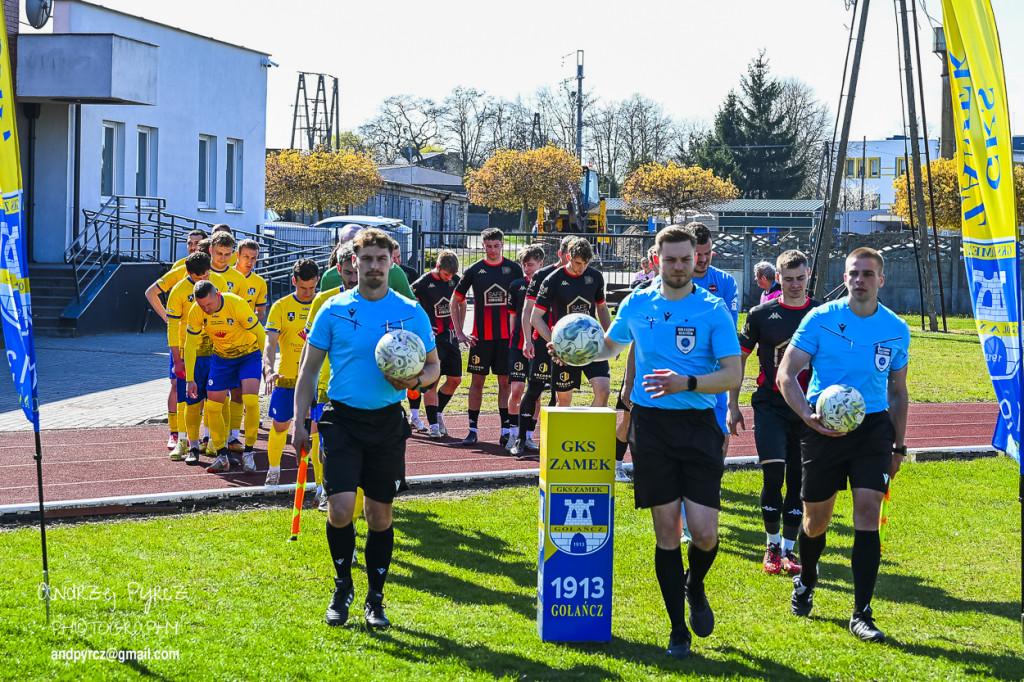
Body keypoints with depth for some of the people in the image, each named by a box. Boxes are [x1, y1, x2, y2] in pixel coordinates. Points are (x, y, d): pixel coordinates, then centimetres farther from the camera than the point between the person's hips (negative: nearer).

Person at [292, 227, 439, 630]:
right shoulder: (334, 310, 1)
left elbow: (433, 365, 11)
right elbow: (308, 369, 6)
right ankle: (343, 586, 10)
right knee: (341, 508, -13)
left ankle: (375, 599, 19)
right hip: (342, 419, -1)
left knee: (380, 513, 6)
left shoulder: (411, 313, 3)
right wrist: (299, 422, 0)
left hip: (387, 422, 1)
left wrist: (416, 381, -12)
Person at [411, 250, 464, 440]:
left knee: (455, 380, 7)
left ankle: (438, 414, 26)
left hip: (450, 337, 6)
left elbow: (462, 304, 21)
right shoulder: (423, 283, -12)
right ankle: (433, 424, -7)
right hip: (432, 337, -6)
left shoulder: (455, 281, 5)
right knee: (432, 381, -10)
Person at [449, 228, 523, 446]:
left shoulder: (514, 269, 4)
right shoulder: (474, 270, 2)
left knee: (505, 382, 2)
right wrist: (459, 333, 3)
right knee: (477, 381, 2)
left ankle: (506, 430, 6)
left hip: (507, 336, 0)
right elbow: (455, 301, 9)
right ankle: (472, 429, 8)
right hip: (481, 336, 0)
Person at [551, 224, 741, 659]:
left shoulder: (713, 309, -1)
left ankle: (695, 587, 27)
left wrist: (687, 383, -21)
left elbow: (733, 375, -6)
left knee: (704, 533, -7)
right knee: (666, 530, 0)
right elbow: (609, 347, 27)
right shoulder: (636, 305, 8)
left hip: (698, 425, -2)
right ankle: (678, 630, 11)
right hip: (651, 424, 2)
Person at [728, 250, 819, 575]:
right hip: (770, 405, -1)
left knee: (799, 481, 5)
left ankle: (788, 549, 18)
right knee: (772, 474, -13)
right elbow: (738, 359, 9)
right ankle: (772, 545, 5)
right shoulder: (762, 314, 2)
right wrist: (732, 406, 5)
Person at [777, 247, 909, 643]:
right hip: (823, 428, -1)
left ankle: (861, 614, -7)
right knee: (816, 518, 8)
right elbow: (786, 374, -6)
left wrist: (898, 446, 14)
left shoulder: (896, 330, 4)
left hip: (873, 427, 1)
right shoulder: (820, 319, -5)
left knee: (868, 513, -12)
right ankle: (806, 581, 41)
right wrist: (808, 414, -22)